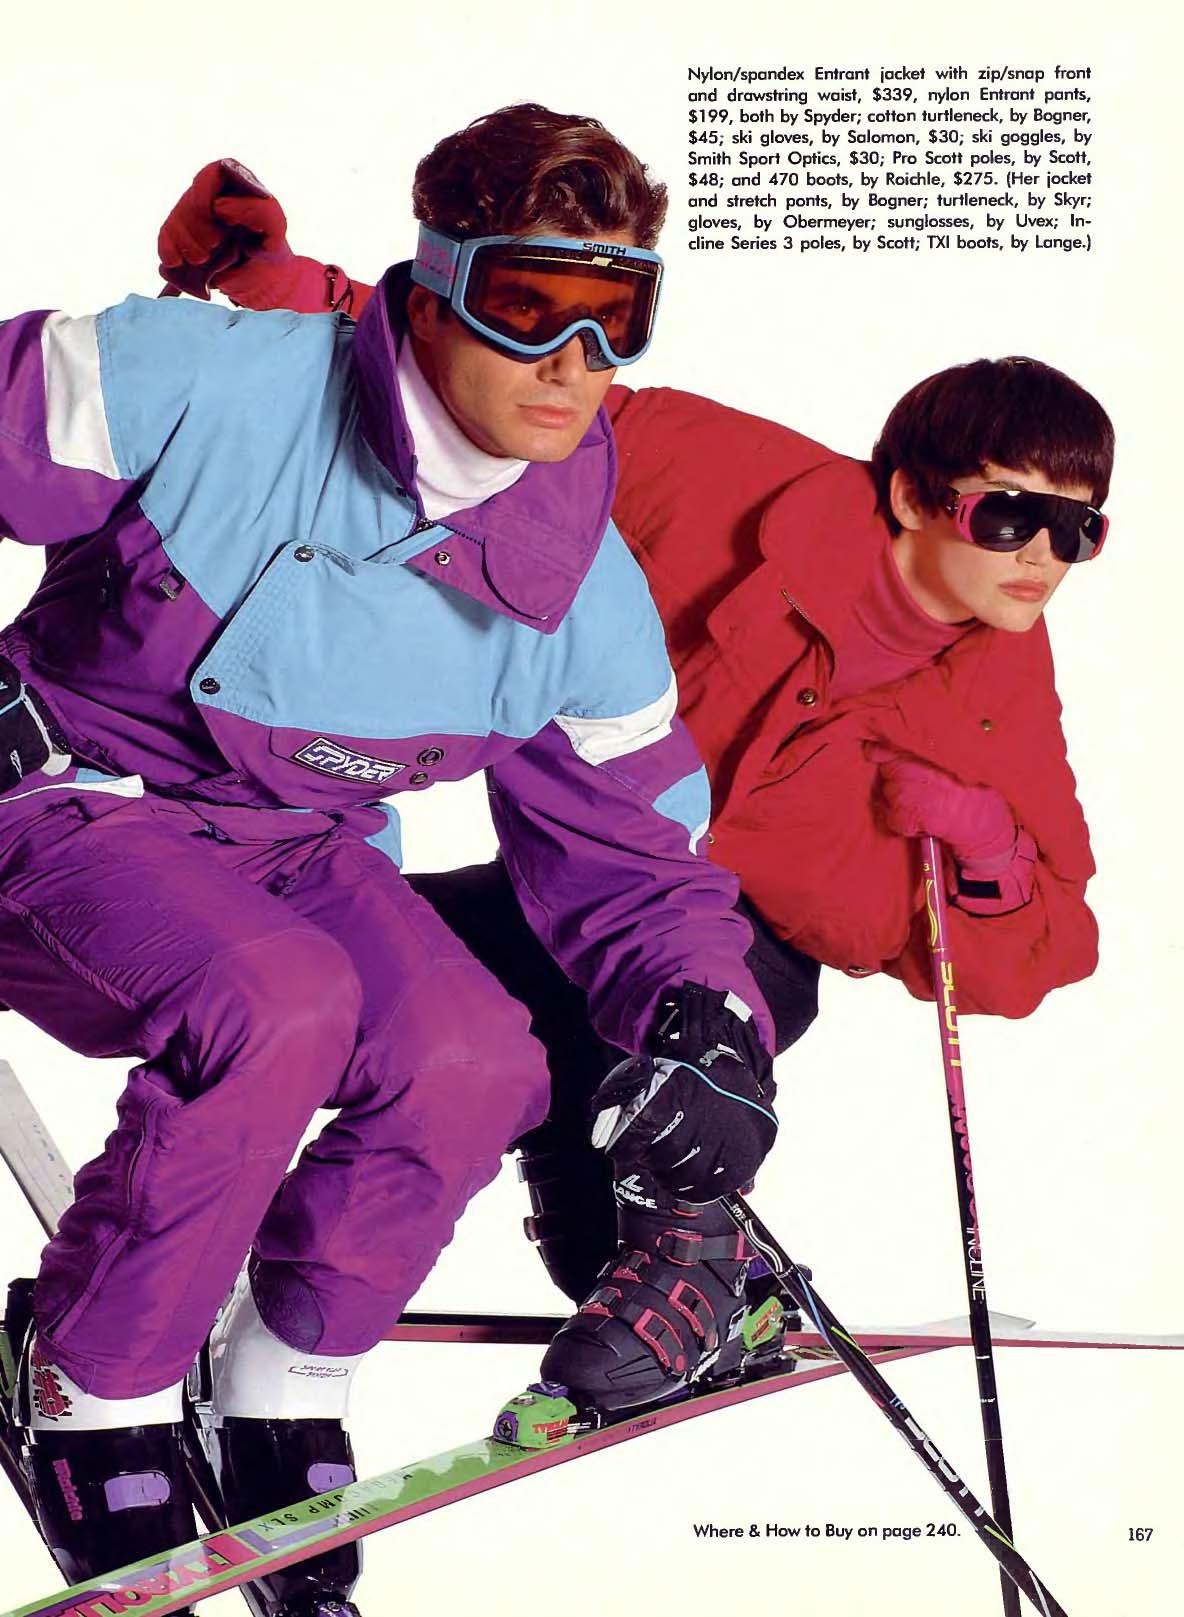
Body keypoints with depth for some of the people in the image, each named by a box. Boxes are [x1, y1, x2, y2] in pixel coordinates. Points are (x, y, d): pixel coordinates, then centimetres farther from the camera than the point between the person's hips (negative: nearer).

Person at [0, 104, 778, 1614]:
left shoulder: (590, 595, -8)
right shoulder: (203, 388, -22)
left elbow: (632, 843, 2)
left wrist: (707, 1020, -16)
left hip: (295, 854, 5)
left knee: (477, 1061, -22)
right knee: (278, 1003, -34)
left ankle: (284, 1401, 5)